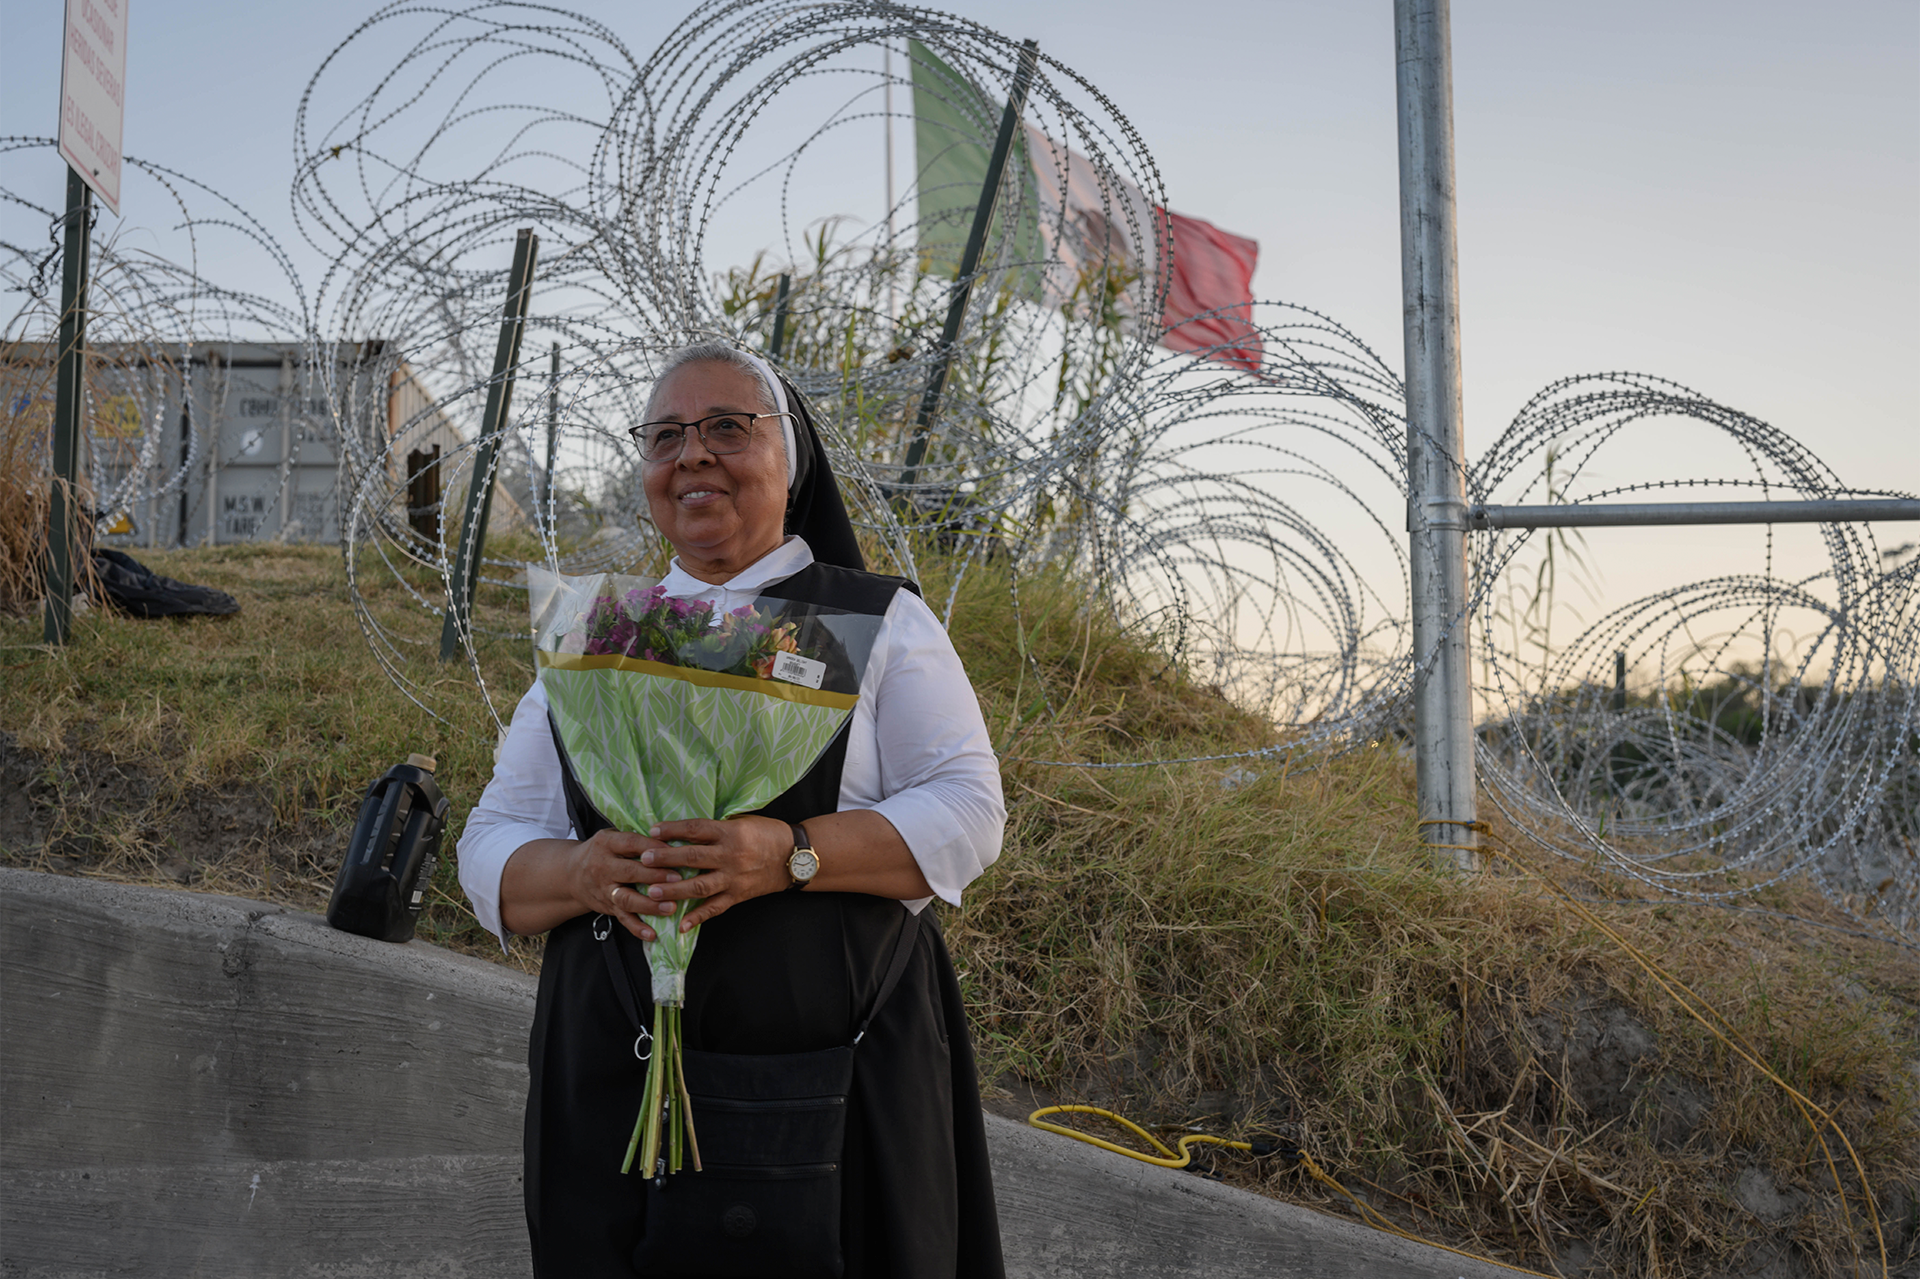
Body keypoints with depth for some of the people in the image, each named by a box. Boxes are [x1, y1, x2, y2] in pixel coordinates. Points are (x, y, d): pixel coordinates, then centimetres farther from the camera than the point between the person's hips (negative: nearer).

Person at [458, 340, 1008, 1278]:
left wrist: (791, 855, -21)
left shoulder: (878, 620, 6)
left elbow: (967, 811, -5)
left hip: (835, 1083, -2)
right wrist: (588, 872, -14)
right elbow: (491, 851, 9)